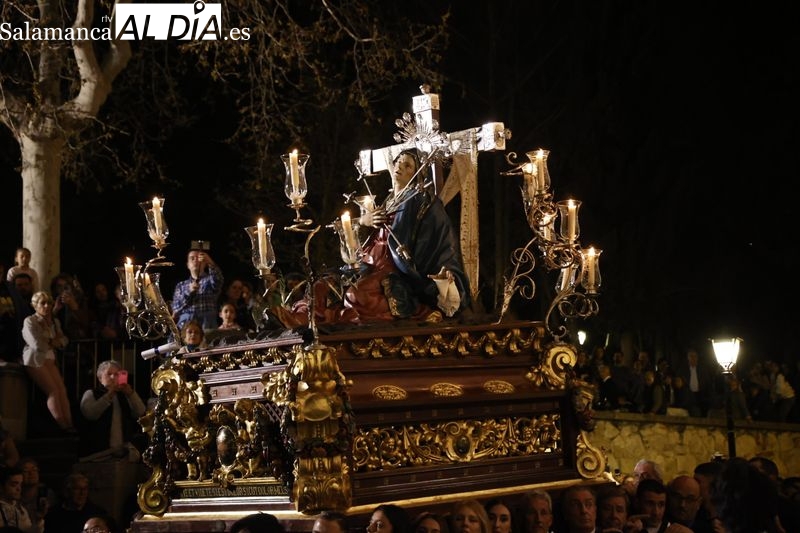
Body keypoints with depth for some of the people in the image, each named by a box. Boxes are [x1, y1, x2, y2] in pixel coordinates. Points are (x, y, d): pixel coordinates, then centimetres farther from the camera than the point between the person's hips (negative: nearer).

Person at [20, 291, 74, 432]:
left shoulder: (54, 321, 13)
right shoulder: (30, 321, -8)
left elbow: (64, 339, 11)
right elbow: (37, 345, -17)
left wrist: (56, 342, -10)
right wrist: (52, 343, 0)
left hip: (49, 359, 6)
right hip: (35, 360, -6)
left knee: (62, 389, -9)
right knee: (53, 391, -16)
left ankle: (69, 424, -14)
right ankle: (63, 426, -17)